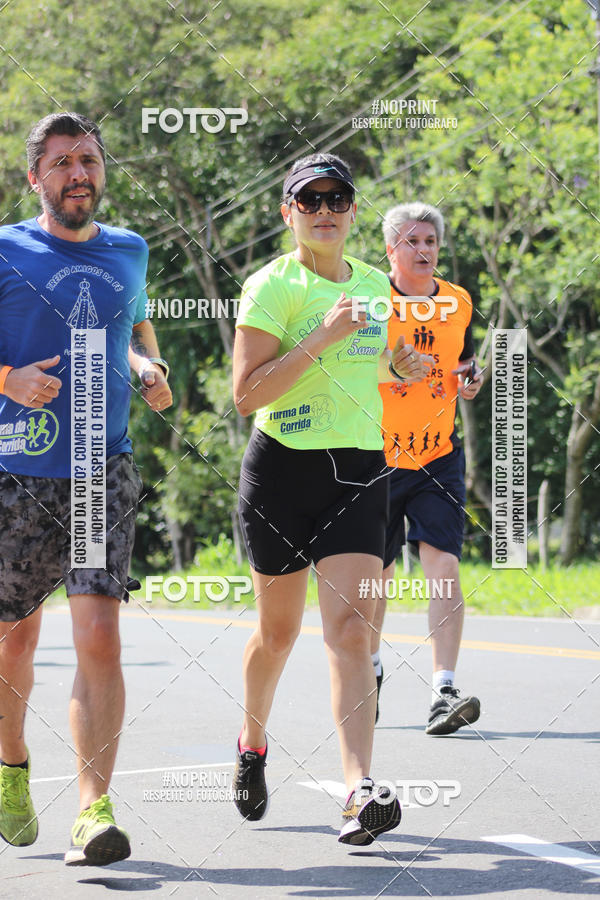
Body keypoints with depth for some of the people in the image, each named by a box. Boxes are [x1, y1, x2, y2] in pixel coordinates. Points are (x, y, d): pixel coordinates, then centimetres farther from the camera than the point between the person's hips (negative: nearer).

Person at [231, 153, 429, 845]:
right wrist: (324, 335, -21)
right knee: (278, 629, 10)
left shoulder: (375, 286, 11)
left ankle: (360, 791, -23)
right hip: (281, 472, -3)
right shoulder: (272, 286, -7)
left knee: (350, 625, -13)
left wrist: (401, 368, 8)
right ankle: (252, 744, 39)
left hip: (360, 474, 3)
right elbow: (247, 393, -17)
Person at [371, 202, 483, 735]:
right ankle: (370, 668, 35)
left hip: (439, 456, 2)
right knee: (376, 571, 8)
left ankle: (444, 691, -19)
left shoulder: (459, 303, 8)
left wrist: (471, 381, -1)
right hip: (376, 456, -2)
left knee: (443, 562, -14)